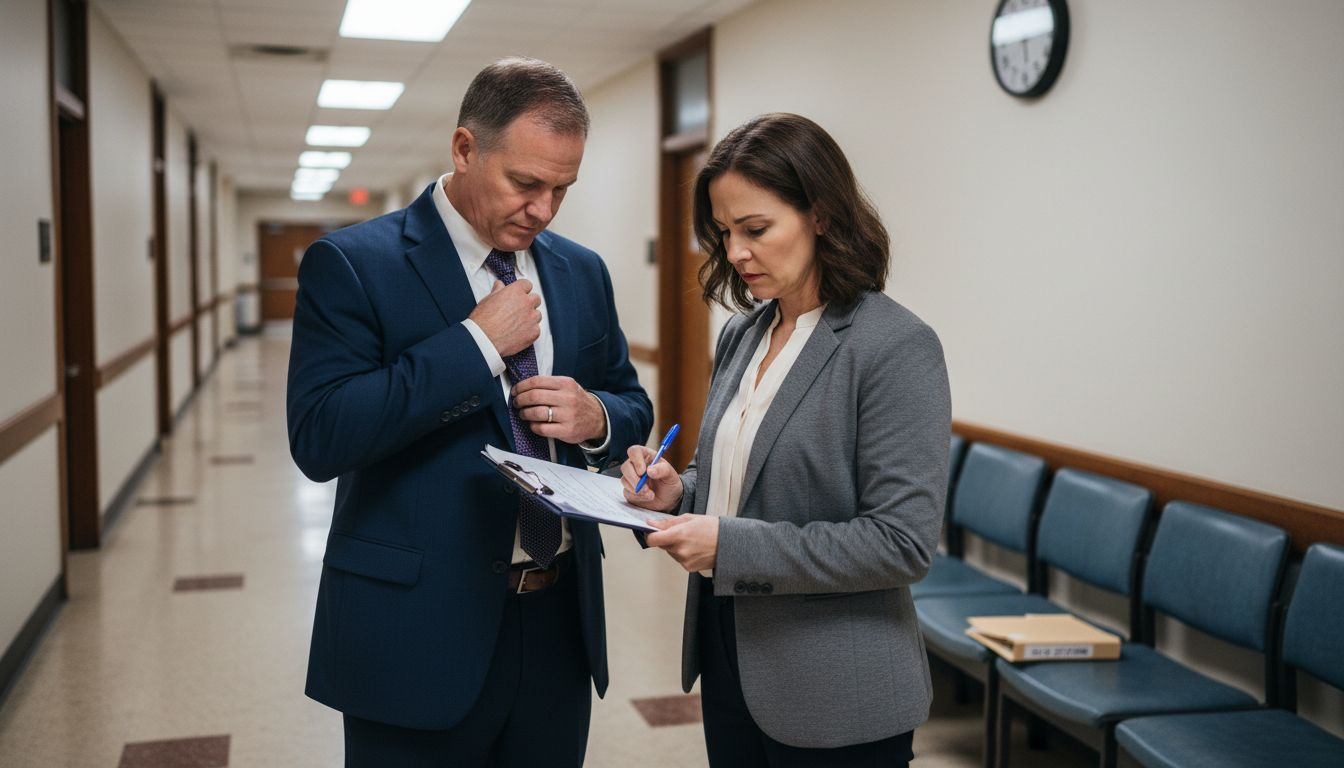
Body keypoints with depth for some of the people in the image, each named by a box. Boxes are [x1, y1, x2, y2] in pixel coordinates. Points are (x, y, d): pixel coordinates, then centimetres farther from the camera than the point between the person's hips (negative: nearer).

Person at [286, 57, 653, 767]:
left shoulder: (582, 272, 7)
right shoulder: (351, 264, -9)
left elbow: (633, 409, 15)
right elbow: (318, 439, -20)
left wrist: (596, 417, -8)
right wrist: (476, 342, -20)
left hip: (560, 625, 5)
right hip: (419, 630, -5)